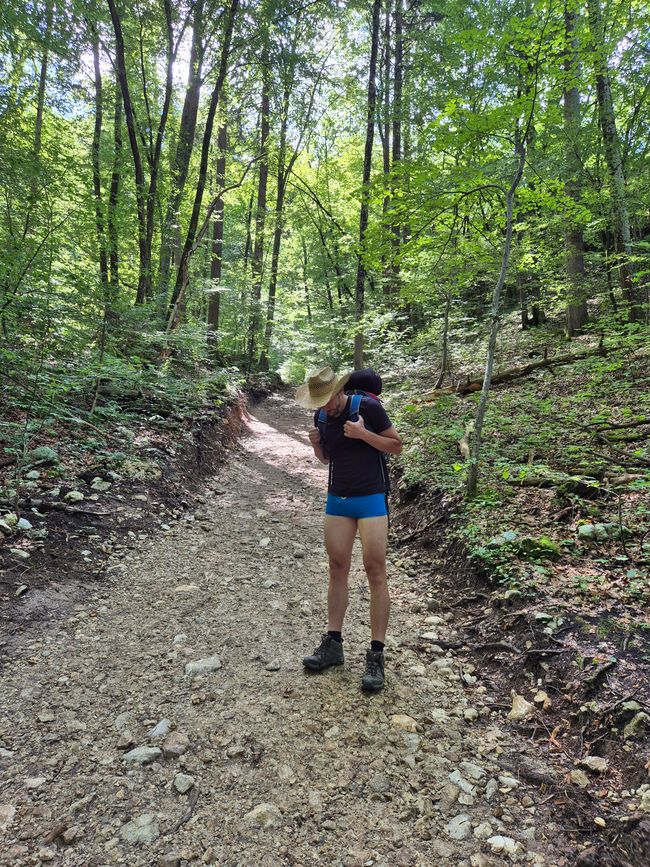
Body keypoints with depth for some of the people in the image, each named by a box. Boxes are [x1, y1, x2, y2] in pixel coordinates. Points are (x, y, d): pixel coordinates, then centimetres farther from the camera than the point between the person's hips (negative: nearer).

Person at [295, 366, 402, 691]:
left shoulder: (368, 407, -11)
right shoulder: (321, 416, 4)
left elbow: (396, 446, -6)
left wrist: (363, 433, -20)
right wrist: (316, 443, -6)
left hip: (371, 498, -5)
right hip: (337, 499, 5)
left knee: (375, 573, -5)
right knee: (337, 569, 8)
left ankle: (376, 655, 1)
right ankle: (333, 644, 18)